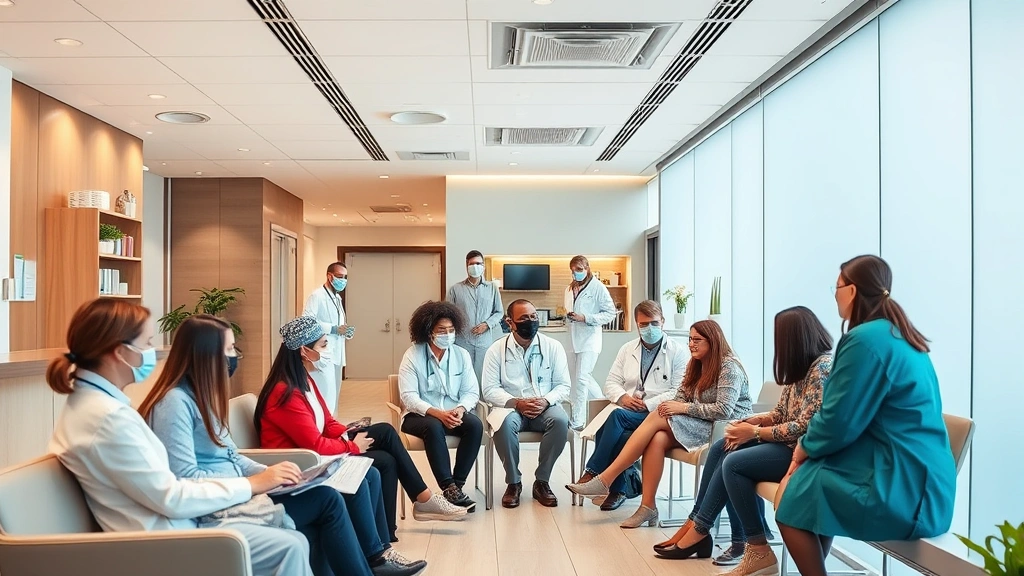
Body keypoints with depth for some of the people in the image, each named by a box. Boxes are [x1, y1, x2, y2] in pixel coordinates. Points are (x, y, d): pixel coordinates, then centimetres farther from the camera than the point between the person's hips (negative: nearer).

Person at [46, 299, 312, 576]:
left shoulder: (88, 400, 10)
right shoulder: (109, 417, -22)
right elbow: (172, 499, -20)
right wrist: (252, 484, -11)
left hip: (160, 525, 10)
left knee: (293, 541, 4)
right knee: (290, 548, -11)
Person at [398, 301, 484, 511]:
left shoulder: (462, 354, 4)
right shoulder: (412, 356, -7)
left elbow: (472, 391, 0)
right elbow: (409, 396, -15)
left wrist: (460, 409, -22)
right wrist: (437, 413, -28)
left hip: (454, 414, 3)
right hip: (420, 416, -3)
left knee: (475, 424, -27)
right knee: (434, 427, -36)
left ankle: (457, 484, -20)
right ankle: (449, 488, -30)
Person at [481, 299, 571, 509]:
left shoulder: (553, 347, 4)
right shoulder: (497, 349, 1)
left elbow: (563, 386, 3)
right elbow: (489, 389, -3)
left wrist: (546, 401, -17)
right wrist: (516, 403, -19)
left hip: (544, 408, 1)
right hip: (511, 407, -1)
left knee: (560, 420, -32)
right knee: (505, 423, -35)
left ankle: (542, 481, -14)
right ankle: (513, 482, -13)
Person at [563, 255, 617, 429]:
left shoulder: (598, 287, -7)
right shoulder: (570, 289, 13)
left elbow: (610, 313, -8)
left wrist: (585, 318, -17)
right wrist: (568, 315, 0)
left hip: (590, 339, -7)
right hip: (575, 339, 7)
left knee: (581, 378, -11)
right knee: (586, 378, 15)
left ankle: (577, 421, -5)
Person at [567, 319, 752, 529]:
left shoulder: (729, 367, -8)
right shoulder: (696, 365, 18)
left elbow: (724, 410, -19)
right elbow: (682, 397, 11)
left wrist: (685, 408, -19)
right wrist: (672, 405, -12)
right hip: (700, 427, 7)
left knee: (656, 418, -23)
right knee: (657, 439, -26)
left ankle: (605, 480, -24)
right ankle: (647, 507, -27)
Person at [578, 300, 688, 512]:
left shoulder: (678, 352, 3)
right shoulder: (627, 349, 18)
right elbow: (611, 383, 15)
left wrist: (647, 405, -16)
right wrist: (623, 397, -8)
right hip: (627, 414, 4)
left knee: (617, 416, -32)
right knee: (619, 436, -31)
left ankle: (593, 472, -25)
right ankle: (618, 488, -18)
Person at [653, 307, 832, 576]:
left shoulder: (823, 366, -18)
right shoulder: (801, 365, 13)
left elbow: (803, 428, -24)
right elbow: (780, 414, 14)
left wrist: (755, 432, -14)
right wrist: (751, 421, -5)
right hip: (790, 442, 10)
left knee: (733, 463, -19)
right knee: (722, 448, 2)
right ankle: (697, 526, 1)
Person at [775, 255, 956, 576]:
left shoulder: (866, 339, -17)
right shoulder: (900, 337, 13)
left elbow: (839, 422, -17)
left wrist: (805, 447, 2)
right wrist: (810, 446, 10)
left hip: (901, 489, -9)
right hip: (919, 480, 9)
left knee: (791, 496, 0)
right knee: (801, 480, 17)